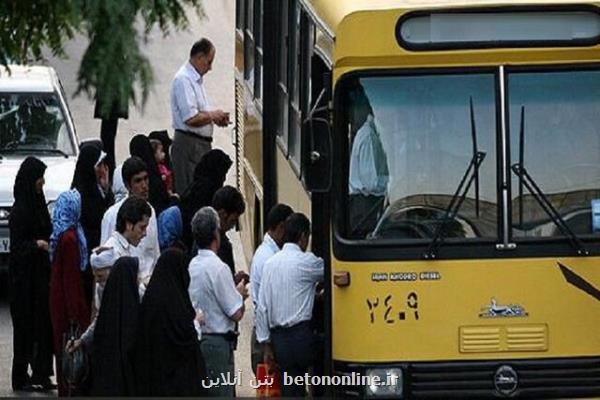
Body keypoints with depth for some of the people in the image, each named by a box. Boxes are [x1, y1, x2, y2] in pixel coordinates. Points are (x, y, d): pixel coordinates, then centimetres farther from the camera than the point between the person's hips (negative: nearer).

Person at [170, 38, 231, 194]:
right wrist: (213, 116, -9)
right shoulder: (184, 79, -15)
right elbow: (191, 119, -23)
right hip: (189, 144, -10)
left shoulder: (197, 80, 18)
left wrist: (217, 118, 11)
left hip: (201, 145, 10)